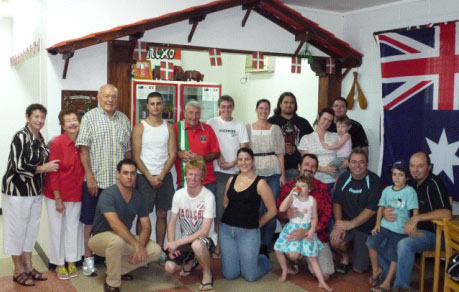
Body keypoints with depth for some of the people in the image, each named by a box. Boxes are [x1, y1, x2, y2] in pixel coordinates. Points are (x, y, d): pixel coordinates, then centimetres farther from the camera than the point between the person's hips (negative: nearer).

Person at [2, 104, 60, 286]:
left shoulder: (40, 138, 8)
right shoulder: (20, 137, -17)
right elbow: (18, 166, -23)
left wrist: (50, 149, 2)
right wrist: (43, 168, -17)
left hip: (35, 191, 8)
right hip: (17, 190, -8)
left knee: (32, 228, 14)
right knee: (17, 229, 4)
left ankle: (28, 266, 28)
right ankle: (18, 271, 16)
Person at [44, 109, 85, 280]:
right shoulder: (57, 143, -16)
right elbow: (53, 172, -16)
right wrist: (58, 198, -16)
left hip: (75, 194, 5)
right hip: (57, 195, -4)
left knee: (73, 227, 13)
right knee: (58, 229, 8)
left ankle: (71, 262, 26)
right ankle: (59, 264, 23)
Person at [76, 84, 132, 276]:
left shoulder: (124, 119, 9)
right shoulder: (90, 117, -3)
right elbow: (83, 149, -8)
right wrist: (90, 176, -13)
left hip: (118, 180, 3)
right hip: (95, 180, -3)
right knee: (91, 220, 7)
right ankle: (88, 258, 20)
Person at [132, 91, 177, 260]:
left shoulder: (169, 128, 7)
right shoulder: (140, 127, -2)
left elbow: (172, 154, 2)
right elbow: (136, 157, -6)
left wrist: (161, 176, -10)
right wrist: (150, 177, -12)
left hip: (164, 176, 3)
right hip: (144, 177, -3)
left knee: (162, 214, 8)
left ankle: (160, 249, 18)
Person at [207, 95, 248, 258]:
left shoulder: (240, 125, 10)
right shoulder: (212, 123, 4)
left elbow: (244, 148, 4)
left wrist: (232, 163, -9)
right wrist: (220, 161, -13)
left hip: (236, 171, 3)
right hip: (219, 171, -2)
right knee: (220, 208, -3)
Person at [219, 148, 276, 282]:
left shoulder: (260, 183, -9)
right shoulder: (231, 180, 5)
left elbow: (272, 210, -6)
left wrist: (256, 224, 1)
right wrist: (234, 216, 8)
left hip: (248, 231, -4)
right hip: (226, 229, 4)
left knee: (250, 276, 0)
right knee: (230, 275, 6)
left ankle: (264, 259, 31)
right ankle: (239, 258, 37)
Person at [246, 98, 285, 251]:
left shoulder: (275, 128, 10)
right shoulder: (248, 128, 7)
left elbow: (280, 153, 7)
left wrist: (283, 174, 2)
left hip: (273, 172, 1)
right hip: (254, 171, -1)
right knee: (257, 207, -3)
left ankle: (267, 242, 14)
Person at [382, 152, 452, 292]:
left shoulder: (434, 183, -16)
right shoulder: (411, 183, 7)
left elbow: (446, 213, -28)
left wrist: (417, 218, -31)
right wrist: (385, 212, -9)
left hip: (430, 233, -8)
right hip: (408, 229, 8)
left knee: (404, 244, -35)